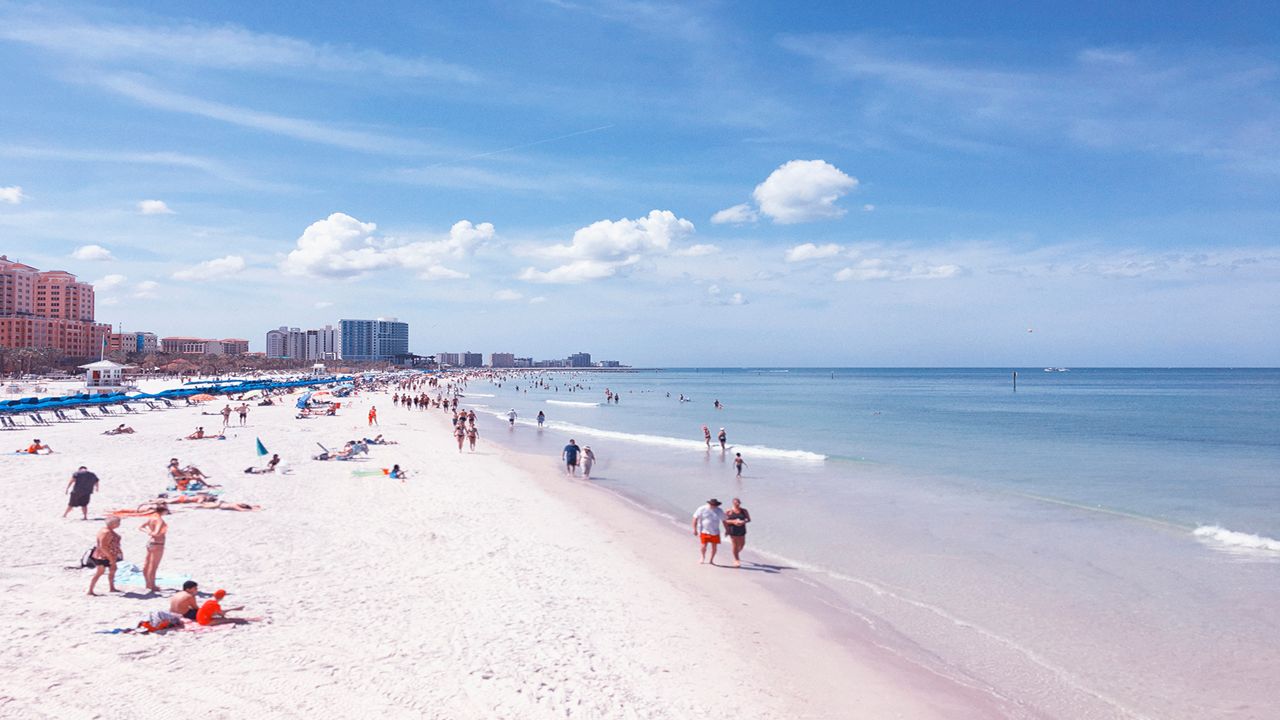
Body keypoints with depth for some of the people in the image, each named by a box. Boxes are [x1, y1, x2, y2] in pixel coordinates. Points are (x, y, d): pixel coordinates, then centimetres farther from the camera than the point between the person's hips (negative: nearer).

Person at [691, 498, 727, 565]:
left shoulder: (719, 511, 0)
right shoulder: (702, 509, -9)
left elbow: (724, 521, 10)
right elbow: (695, 519, -6)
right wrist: (695, 529, -8)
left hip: (715, 532, 3)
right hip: (704, 531, -3)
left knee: (714, 547, 2)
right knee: (704, 546, -6)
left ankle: (711, 560, 22)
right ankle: (703, 558, 24)